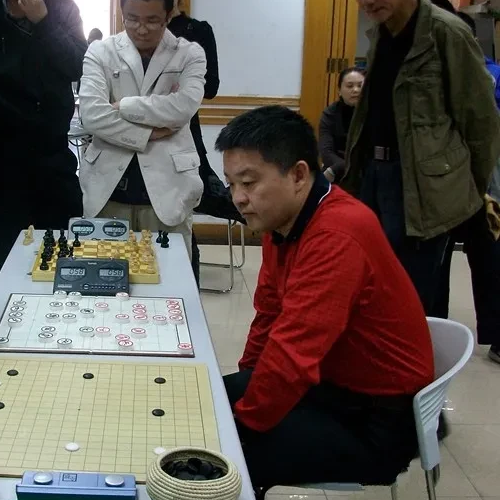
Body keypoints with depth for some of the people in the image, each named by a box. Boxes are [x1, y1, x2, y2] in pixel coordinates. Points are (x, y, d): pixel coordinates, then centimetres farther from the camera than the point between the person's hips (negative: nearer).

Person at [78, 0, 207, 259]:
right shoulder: (100, 52, 5)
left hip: (167, 188, -1)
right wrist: (148, 134, -12)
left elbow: (185, 106, -15)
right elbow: (92, 115, -9)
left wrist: (123, 106, -10)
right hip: (108, 188, 1)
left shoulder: (190, 54, 4)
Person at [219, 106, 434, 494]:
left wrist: (241, 422, -18)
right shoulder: (283, 218, 2)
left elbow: (293, 355, -31)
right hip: (332, 384, 9)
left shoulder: (337, 236, -29)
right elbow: (270, 315, 11)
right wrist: (246, 382, 4)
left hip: (377, 420, -9)